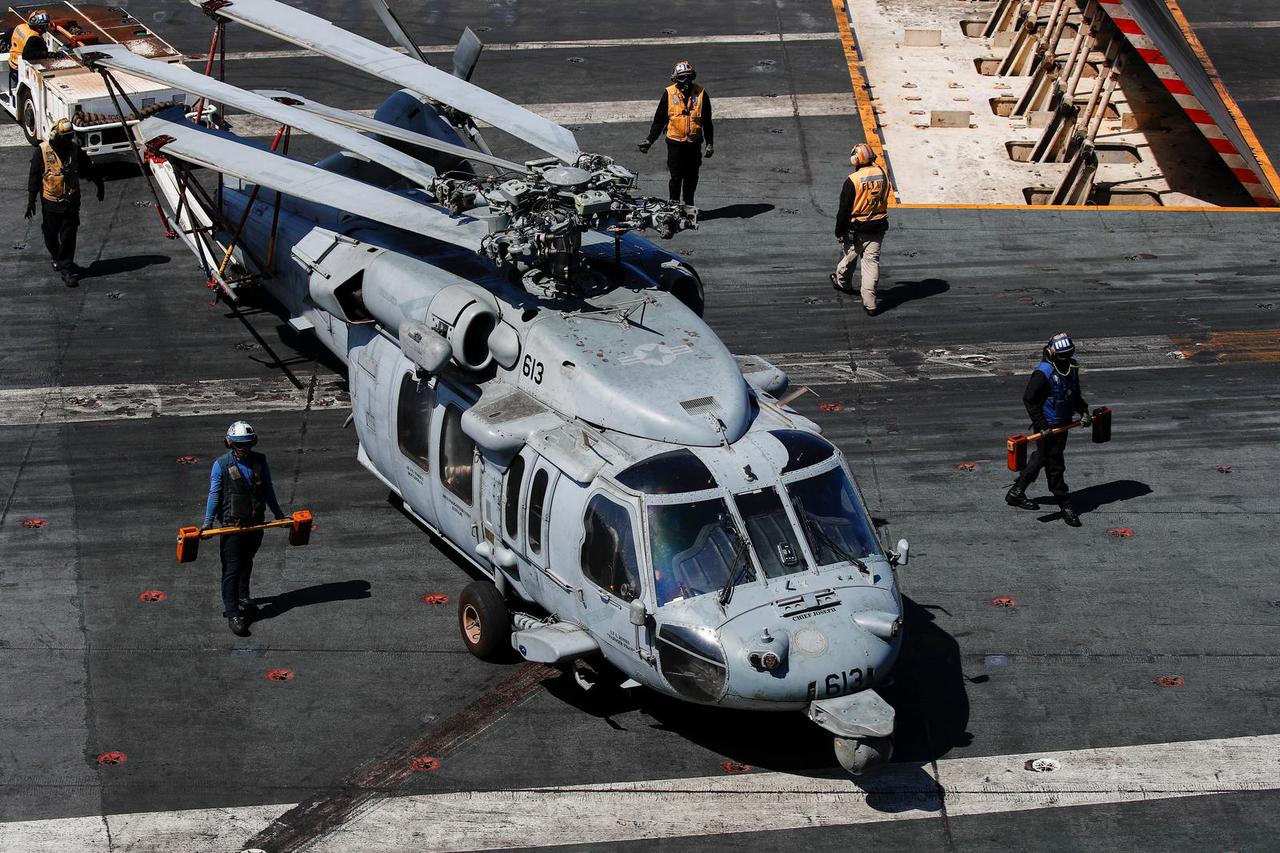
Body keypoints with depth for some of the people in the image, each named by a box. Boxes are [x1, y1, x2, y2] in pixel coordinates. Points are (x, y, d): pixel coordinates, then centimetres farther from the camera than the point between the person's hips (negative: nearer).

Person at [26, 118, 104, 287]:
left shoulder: (74, 149, -2)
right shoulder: (42, 152, -11)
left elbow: (89, 168, 13)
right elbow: (34, 178, -7)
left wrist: (99, 185, 23)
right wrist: (31, 201, -9)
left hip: (71, 202, 1)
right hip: (50, 202, -1)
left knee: (68, 238, -3)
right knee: (51, 235, 13)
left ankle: (66, 268, 2)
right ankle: (57, 258, 38)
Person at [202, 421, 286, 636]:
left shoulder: (260, 461, 2)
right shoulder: (221, 464, -9)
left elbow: (268, 490, 13)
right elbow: (214, 495, -6)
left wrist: (278, 513, 17)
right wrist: (208, 522, -10)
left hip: (255, 522, 4)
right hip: (231, 523, -4)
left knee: (246, 562, 21)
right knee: (232, 568, -7)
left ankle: (243, 597, 42)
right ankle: (233, 614, -9)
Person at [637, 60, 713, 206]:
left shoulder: (701, 94, -1)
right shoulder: (669, 94, -3)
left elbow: (707, 122, 7)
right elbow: (659, 120, 2)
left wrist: (709, 143, 4)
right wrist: (649, 140, -2)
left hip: (694, 143, 1)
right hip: (675, 143, -1)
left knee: (691, 177, 10)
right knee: (676, 177, 0)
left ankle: (689, 204, 26)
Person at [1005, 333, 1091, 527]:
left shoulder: (1071, 368, 4)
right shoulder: (1043, 373, -22)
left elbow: (1075, 394, 20)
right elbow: (1029, 399, -19)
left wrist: (1083, 412, 6)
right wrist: (1042, 426, -21)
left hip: (1063, 423, 9)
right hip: (1047, 426, -9)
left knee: (1041, 458, 20)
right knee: (1055, 464, -1)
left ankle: (1016, 492, 34)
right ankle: (1065, 505, 8)